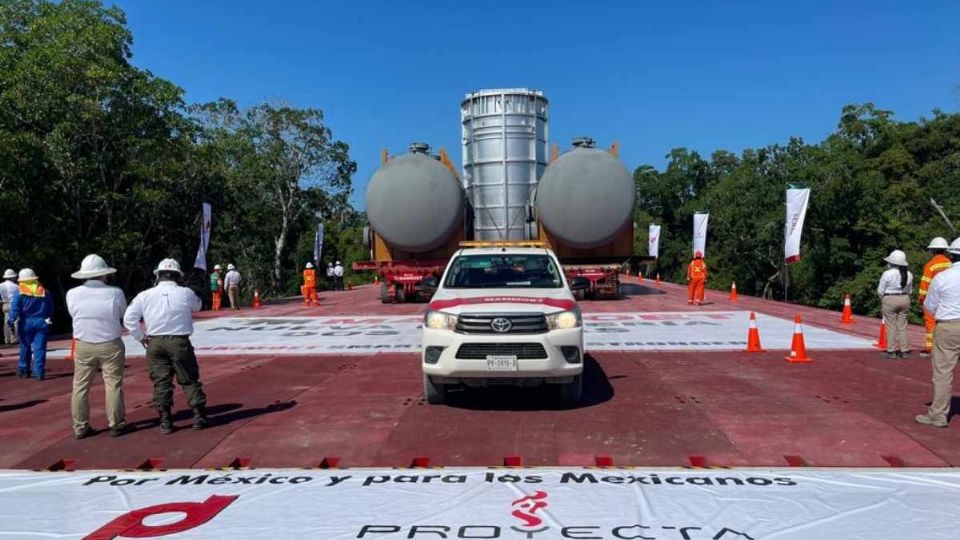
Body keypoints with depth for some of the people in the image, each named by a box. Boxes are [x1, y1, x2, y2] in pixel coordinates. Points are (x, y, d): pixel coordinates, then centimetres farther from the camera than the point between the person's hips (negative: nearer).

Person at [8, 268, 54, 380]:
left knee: (25, 347, 14)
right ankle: (39, 373, -5)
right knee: (40, 348, -1)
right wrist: (48, 320, 19)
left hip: (26, 323, -1)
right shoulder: (44, 291, 5)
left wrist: (12, 321, -5)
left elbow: (15, 308, -10)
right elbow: (50, 309, 9)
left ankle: (24, 370, 24)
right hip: (41, 322, 1)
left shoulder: (20, 291, -3)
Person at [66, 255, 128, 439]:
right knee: (113, 386, 6)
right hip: (110, 346, -2)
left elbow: (74, 315, 6)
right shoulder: (115, 293, -13)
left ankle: (80, 427, 17)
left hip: (83, 346, 2)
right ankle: (116, 425, 11)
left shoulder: (72, 294, -6)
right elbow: (123, 314, 0)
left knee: (80, 387, 12)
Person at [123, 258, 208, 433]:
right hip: (180, 342, -2)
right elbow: (197, 306, 17)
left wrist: (140, 337, 11)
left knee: (161, 381, 9)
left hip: (155, 343, 2)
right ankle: (199, 416, 10)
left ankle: (165, 421, 10)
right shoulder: (186, 293, -4)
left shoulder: (145, 295, 0)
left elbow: (129, 318, 0)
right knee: (189, 380, 8)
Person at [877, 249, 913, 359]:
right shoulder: (909, 274, 3)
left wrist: (882, 300, 9)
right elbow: (910, 290, 11)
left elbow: (880, 290, -7)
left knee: (891, 326, 1)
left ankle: (891, 351, 2)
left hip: (890, 300, -5)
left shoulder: (887, 274, -13)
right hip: (905, 300, 5)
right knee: (902, 326, 10)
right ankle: (904, 351, 12)